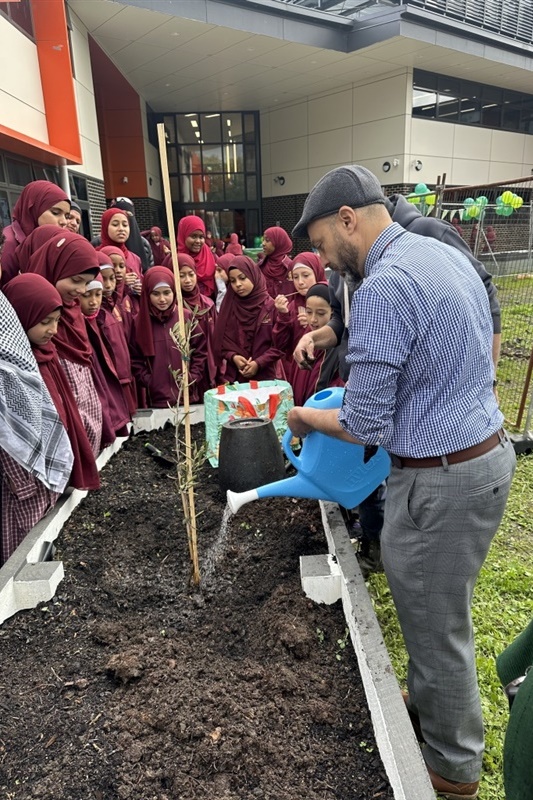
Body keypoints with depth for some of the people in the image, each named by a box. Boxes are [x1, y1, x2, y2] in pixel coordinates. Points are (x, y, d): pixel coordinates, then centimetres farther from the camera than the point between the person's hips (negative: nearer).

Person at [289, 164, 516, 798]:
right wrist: (371, 383, 15)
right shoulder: (448, 255, 8)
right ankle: (425, 699, 51)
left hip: (438, 481, -9)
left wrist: (305, 417, -1)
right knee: (441, 609, 27)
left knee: (436, 627, 13)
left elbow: (364, 427, -20)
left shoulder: (382, 287, -22)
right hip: (488, 452, 10)